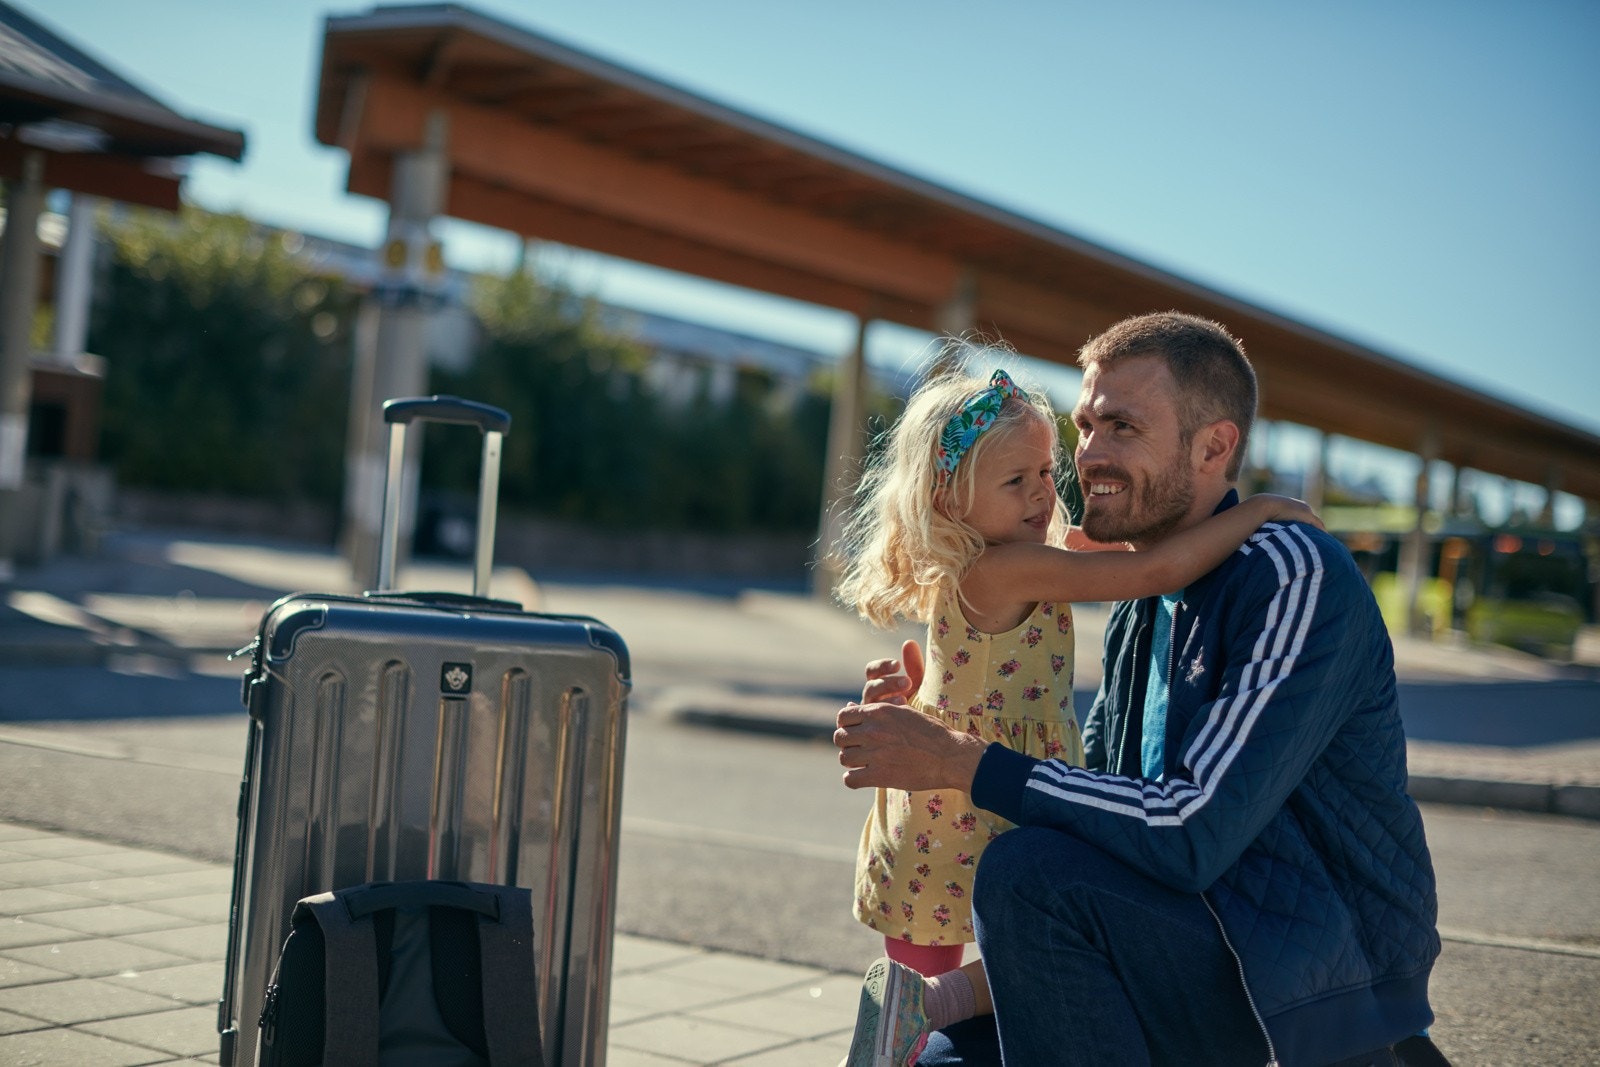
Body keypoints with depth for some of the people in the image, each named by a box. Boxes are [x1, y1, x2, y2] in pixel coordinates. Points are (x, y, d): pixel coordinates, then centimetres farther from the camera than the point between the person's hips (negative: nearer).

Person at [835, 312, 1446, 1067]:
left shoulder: (1297, 581, -17)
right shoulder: (1138, 611, 10)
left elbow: (1192, 835, -26)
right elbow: (1090, 792, 18)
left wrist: (960, 760, -23)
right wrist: (940, 717, 5)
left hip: (1328, 984, -8)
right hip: (1204, 952, 8)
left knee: (1031, 873, -25)